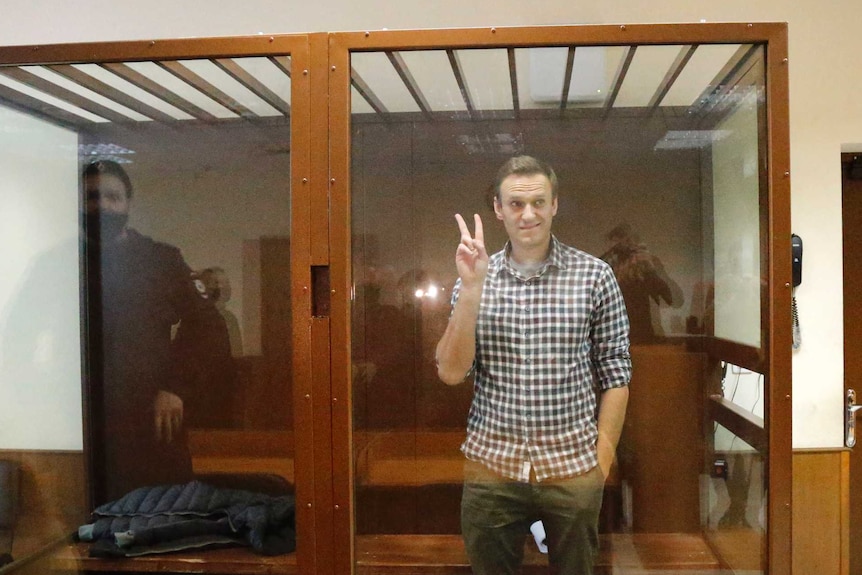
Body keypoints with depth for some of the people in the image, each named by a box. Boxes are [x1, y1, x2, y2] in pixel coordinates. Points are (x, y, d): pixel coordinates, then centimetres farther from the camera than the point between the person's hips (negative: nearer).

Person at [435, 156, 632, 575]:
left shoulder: (594, 275, -3)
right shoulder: (475, 277, 1)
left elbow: (615, 373, 0)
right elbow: (451, 373, -8)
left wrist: (603, 460, -2)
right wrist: (472, 286, -16)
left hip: (573, 468, -1)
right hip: (491, 466, 1)